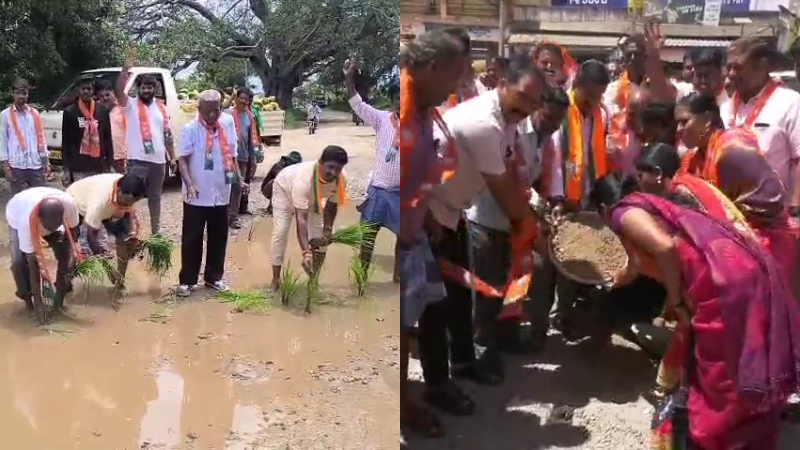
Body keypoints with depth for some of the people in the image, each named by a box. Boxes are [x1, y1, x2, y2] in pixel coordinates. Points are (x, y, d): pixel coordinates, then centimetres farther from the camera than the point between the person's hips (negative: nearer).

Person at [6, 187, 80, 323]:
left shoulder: (68, 203, -41)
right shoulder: (26, 221, -46)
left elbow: (72, 228, -16)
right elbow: (32, 260, -40)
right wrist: (38, 302, -36)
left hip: (52, 219, 3)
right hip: (17, 218, -3)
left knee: (65, 253, -15)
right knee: (19, 261, -23)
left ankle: (60, 292, 7)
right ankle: (28, 297, 2)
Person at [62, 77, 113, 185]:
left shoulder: (103, 110, 7)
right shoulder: (69, 112, 1)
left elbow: (108, 138, 9)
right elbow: (65, 142, 2)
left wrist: (109, 164, 5)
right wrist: (66, 169, -3)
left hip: (98, 167, 2)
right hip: (78, 168, -2)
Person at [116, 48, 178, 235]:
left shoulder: (161, 108, 10)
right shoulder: (130, 105, -1)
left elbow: (167, 135, 13)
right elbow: (119, 91, -22)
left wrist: (172, 158, 10)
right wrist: (126, 69, -33)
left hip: (158, 160, 4)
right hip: (137, 160, -4)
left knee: (155, 197, 15)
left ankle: (156, 231, 26)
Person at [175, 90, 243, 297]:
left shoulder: (228, 123, 2)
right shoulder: (190, 129, -12)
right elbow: (182, 159, -15)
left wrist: (238, 175, 8)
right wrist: (189, 184, -27)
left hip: (221, 194, 5)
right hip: (197, 196, -5)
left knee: (219, 238, 13)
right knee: (192, 239, 3)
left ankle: (214, 277, 26)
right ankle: (186, 280, 12)